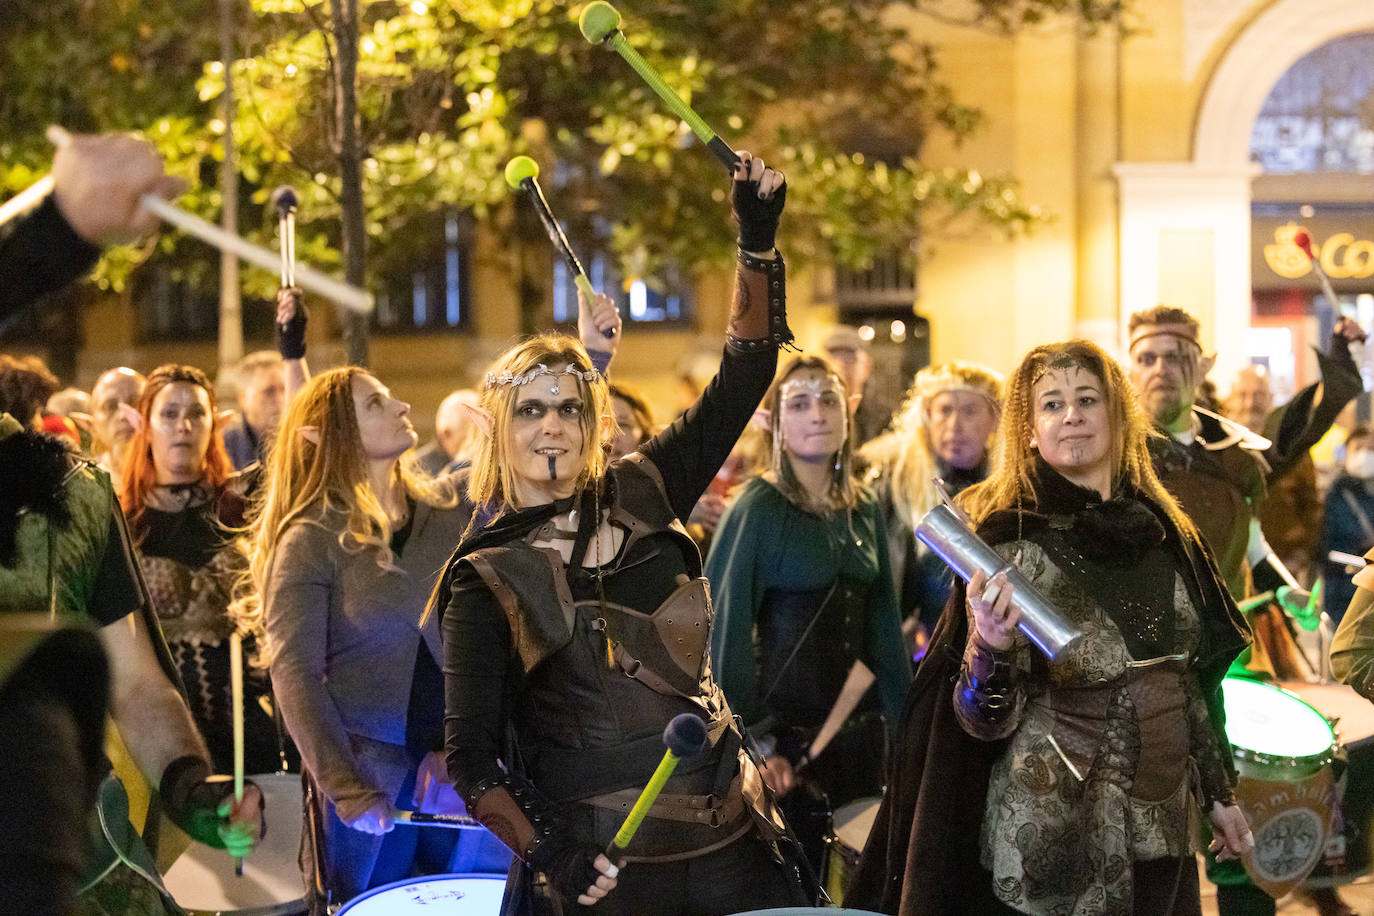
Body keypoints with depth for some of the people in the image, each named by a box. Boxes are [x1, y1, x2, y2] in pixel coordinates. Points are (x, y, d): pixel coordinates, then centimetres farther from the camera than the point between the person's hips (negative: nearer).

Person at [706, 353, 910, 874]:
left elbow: (883, 622, 14)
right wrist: (751, 739, -15)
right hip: (785, 729, -6)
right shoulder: (758, 509, -10)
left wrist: (903, 724, 9)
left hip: (858, 732, 6)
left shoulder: (864, 510, 9)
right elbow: (724, 629, -12)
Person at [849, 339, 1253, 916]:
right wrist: (989, 649, -34)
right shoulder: (1015, 542, -11)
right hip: (1055, 840, -5)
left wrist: (1218, 794, 17)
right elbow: (987, 721, -14)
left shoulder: (1162, 530, 6)